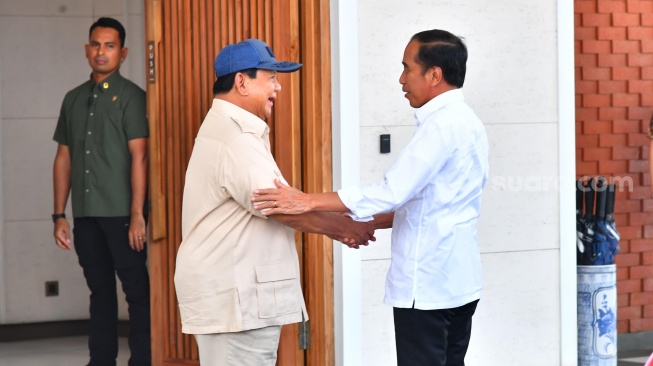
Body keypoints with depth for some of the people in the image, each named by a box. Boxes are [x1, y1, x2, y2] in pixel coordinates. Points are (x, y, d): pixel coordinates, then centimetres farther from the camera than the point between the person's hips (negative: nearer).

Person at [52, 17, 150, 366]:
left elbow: (139, 157, -9)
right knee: (100, 289, 10)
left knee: (136, 288, 0)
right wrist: (59, 215, 9)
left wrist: (137, 215, -15)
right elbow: (64, 158, 14)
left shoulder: (130, 96, -2)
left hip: (121, 213, -5)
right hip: (85, 214, 5)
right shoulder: (73, 99, 13)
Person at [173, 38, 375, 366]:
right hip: (234, 297, -11)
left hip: (234, 292, 11)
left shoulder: (230, 130, 18)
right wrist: (344, 226, -10)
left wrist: (333, 227, 10)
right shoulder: (235, 138, -18)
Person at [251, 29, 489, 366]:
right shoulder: (464, 122, 14)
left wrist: (307, 202, -23)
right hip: (455, 283, 10)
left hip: (426, 285, -10)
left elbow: (392, 192, -25)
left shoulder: (442, 125, -17)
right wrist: (366, 222, 12)